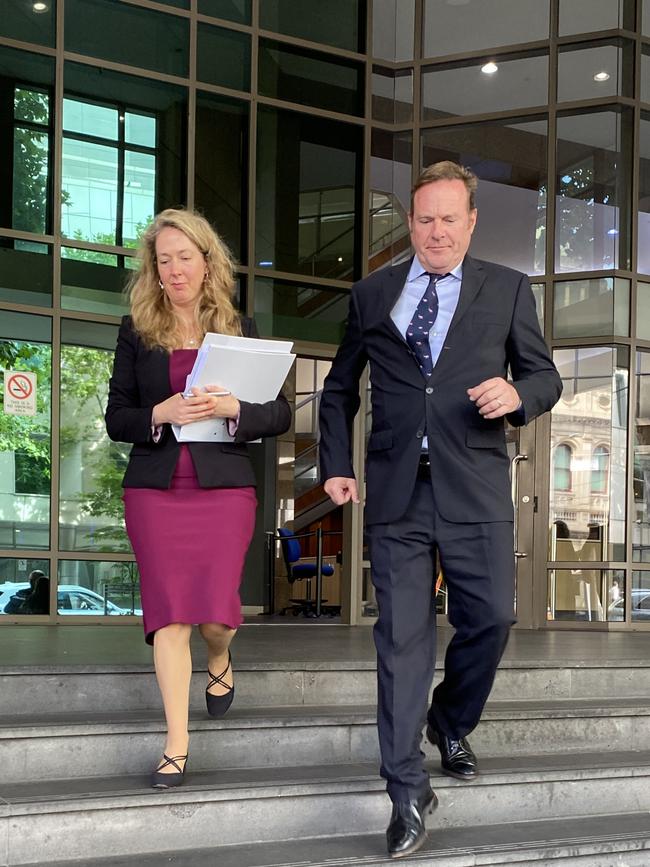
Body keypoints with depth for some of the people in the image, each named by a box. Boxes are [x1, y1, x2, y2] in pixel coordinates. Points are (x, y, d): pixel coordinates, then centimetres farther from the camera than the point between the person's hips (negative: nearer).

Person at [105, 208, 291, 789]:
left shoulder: (240, 330, 5)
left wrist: (233, 408, -17)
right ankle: (177, 746, 6)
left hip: (224, 486, 0)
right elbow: (116, 418, 5)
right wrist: (161, 414, -15)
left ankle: (220, 661, 35)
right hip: (155, 489, 1)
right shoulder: (136, 331, 7)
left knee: (216, 609, -4)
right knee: (169, 612, -2)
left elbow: (281, 414, 3)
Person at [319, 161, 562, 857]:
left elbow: (544, 375, 10)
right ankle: (408, 793, 7)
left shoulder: (508, 290, 8)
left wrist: (517, 395, -13)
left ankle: (451, 724, 34)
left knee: (490, 618, 2)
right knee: (402, 638, 0)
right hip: (395, 491, 0)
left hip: (474, 489, 0)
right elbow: (339, 389, 19)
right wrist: (336, 465, 8)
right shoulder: (372, 294, 11)